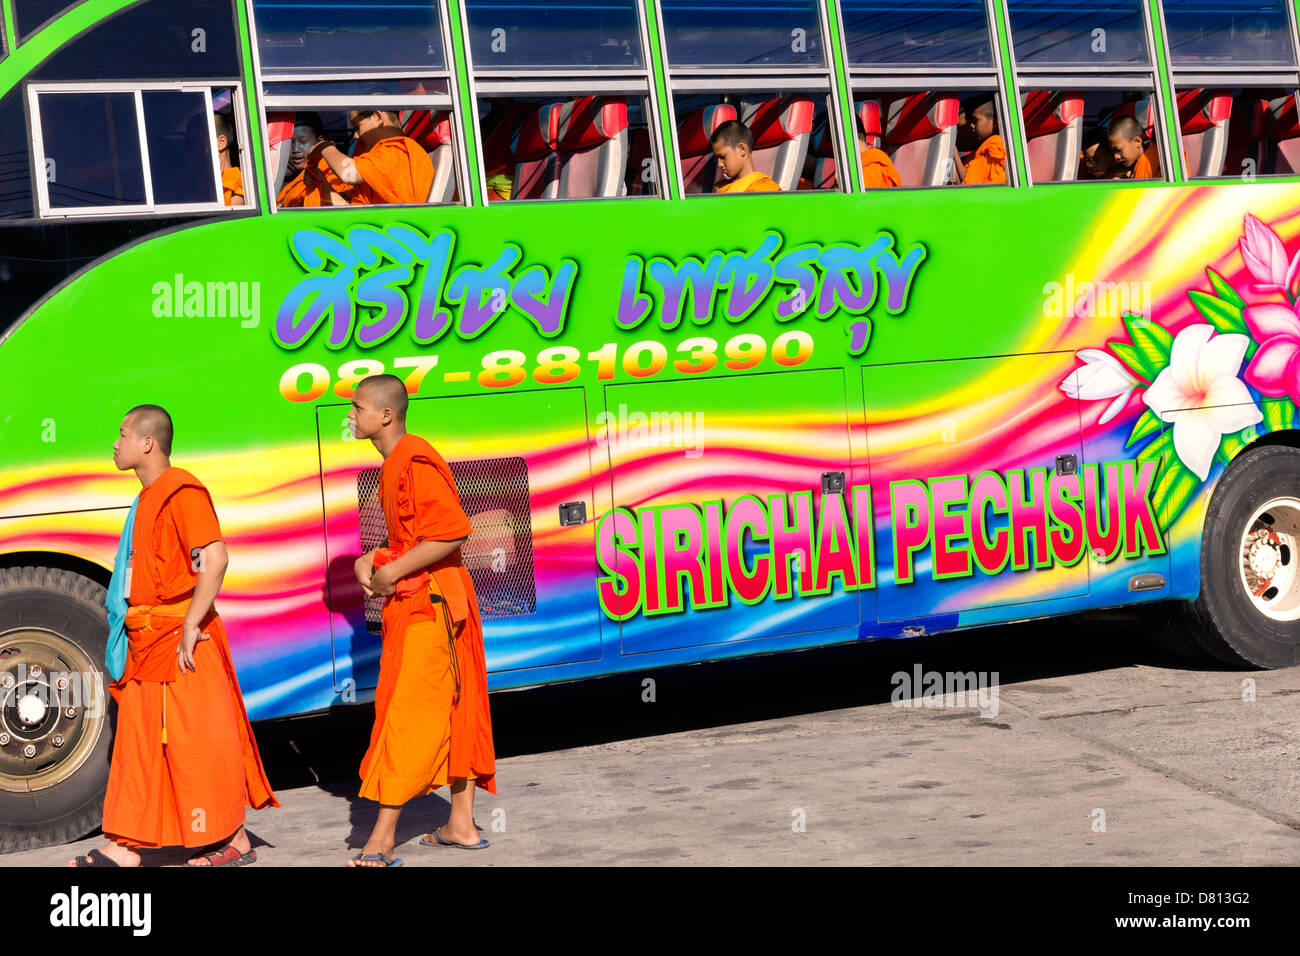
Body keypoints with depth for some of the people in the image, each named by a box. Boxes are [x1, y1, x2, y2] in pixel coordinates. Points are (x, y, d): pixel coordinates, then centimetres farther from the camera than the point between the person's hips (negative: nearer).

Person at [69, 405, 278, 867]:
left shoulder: (181, 490, -13)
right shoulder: (147, 497, 17)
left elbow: (214, 558, -22)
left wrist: (190, 626, -24)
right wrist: (133, 635, 16)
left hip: (180, 638, -10)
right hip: (146, 639, 10)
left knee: (197, 738, -4)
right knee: (137, 738, 10)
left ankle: (235, 841, 5)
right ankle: (124, 846, 14)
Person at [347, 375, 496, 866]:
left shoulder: (414, 462, -17)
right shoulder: (395, 463, 15)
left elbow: (452, 531, -25)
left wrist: (393, 571, -19)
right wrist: (373, 560, 7)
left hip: (428, 603, -10)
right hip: (416, 601, 10)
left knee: (406, 714, -9)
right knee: (453, 709, 13)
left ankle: (381, 841, -8)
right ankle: (461, 825, 20)